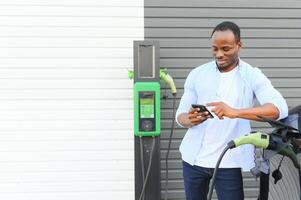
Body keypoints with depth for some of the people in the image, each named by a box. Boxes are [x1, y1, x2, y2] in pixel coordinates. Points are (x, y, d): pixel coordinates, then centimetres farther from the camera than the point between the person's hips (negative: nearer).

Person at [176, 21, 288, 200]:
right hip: (193, 158, 3)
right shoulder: (197, 74, 3)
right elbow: (180, 115, 4)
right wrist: (190, 119, -22)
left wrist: (236, 112, -34)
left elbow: (280, 108, -20)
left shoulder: (252, 76, -4)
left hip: (229, 161, -2)